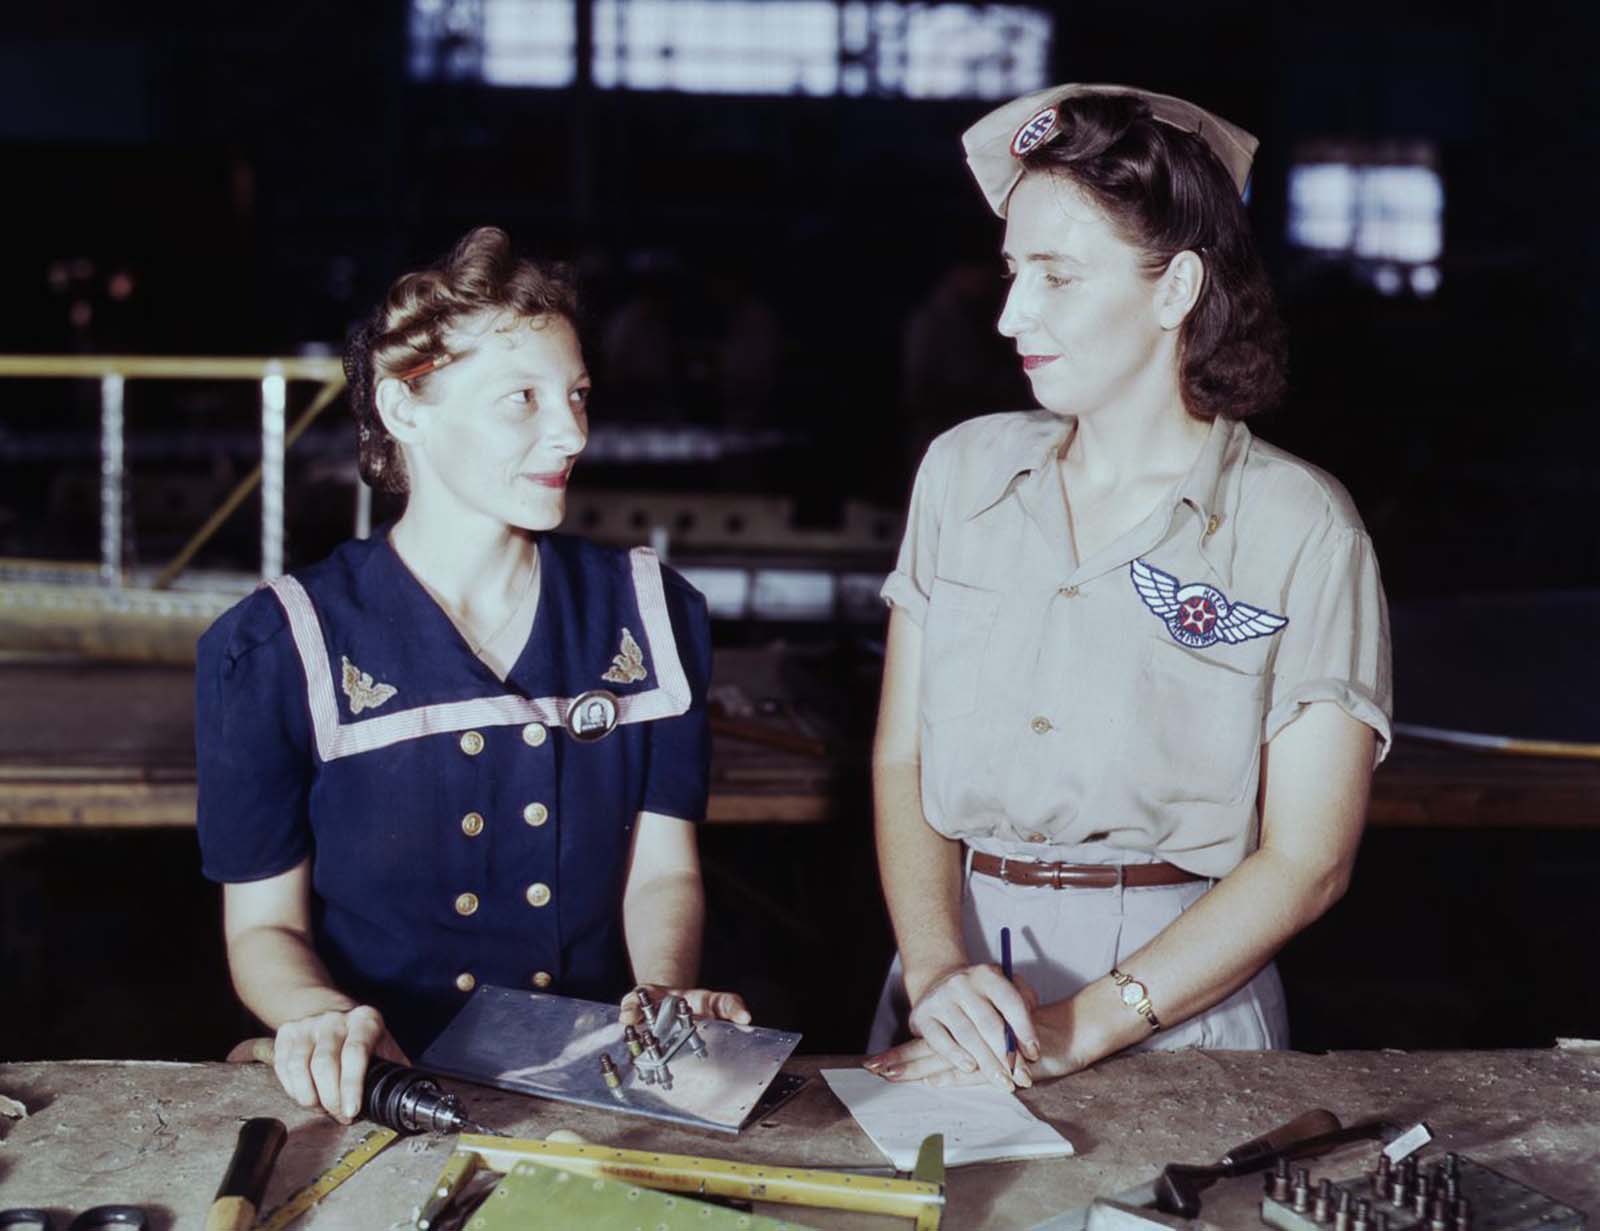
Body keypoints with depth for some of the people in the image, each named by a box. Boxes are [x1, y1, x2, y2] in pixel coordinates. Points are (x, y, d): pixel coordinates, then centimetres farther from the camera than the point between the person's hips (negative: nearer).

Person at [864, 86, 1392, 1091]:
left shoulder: (1302, 528, -4)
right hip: (957, 954, 3)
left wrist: (1080, 1029, -14)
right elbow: (901, 760, 6)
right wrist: (936, 970, -11)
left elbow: (1308, 863, -6)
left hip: (1180, 1000, -2)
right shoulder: (964, 470, 7)